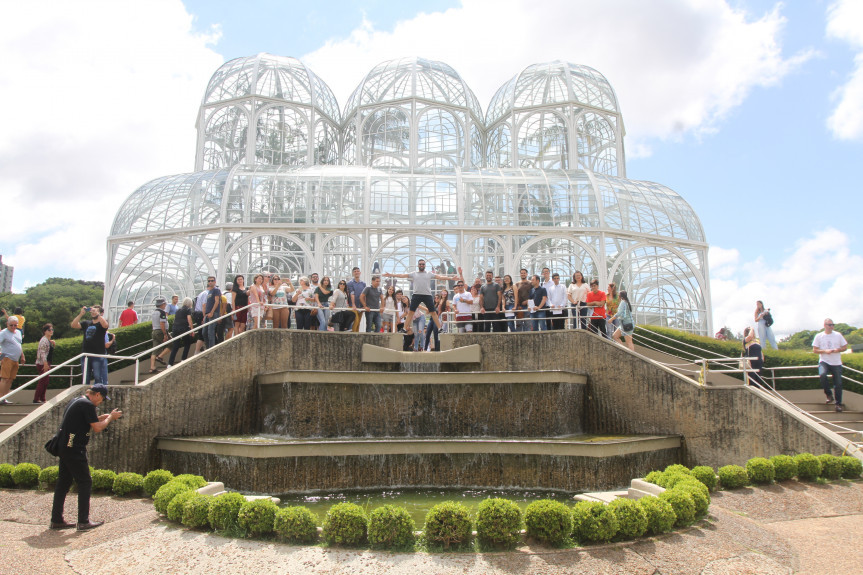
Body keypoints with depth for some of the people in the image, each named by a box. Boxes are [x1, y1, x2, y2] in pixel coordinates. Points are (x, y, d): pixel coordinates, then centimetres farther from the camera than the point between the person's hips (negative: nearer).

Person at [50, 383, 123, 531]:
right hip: (74, 450, -10)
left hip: (65, 447, 10)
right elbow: (97, 428, -14)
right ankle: (83, 522, 2)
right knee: (85, 482, -2)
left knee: (63, 482, 14)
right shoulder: (87, 405, -15)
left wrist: (101, 418, 17)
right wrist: (110, 417, -1)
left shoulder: (75, 401, 15)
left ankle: (56, 520, 19)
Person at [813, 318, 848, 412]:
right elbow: (814, 350, 2)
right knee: (822, 375, -30)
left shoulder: (838, 335, 4)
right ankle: (829, 394, -10)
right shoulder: (819, 336, 2)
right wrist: (825, 351, -14)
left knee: (838, 384, 1)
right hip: (824, 362, -1)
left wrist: (836, 350, -12)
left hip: (836, 363, 1)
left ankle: (838, 404, 14)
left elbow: (845, 347, 8)